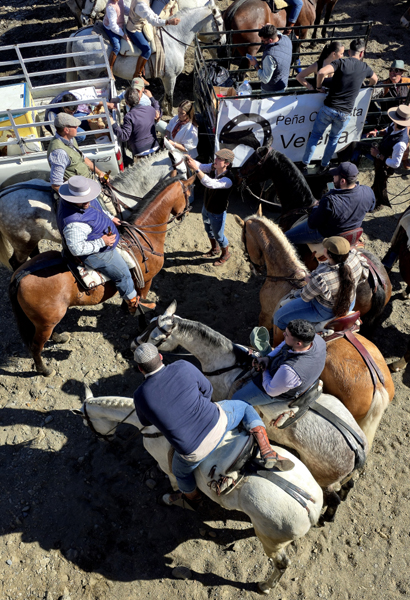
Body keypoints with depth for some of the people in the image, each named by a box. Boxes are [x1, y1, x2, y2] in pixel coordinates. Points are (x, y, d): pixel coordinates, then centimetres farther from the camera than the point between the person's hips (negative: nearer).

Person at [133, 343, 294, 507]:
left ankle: (191, 494, 66)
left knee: (181, 470, 35)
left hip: (194, 450, 0)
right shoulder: (182, 367, -11)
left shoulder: (140, 396, -13)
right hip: (217, 422, 1)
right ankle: (267, 453, 12)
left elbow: (146, 421, 11)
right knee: (245, 408, 30)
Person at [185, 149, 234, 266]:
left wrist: (196, 168, -56)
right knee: (209, 230, 29)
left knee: (219, 236, 15)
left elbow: (211, 184, -50)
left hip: (217, 213, -7)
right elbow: (201, 166, -23)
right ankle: (215, 249, 56)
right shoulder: (213, 167, -15)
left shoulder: (228, 179, -37)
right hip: (206, 207, 7)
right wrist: (190, 160, -46)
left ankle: (226, 254, 44)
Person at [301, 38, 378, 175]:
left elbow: (322, 72, -22)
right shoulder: (365, 68, 6)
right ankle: (324, 166, 29)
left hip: (328, 108, -1)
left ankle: (305, 165, 16)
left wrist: (319, 87, -4)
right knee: (334, 139, 22)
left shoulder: (341, 62, -5)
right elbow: (374, 80, 29)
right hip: (344, 114, 2)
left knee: (315, 135, 13)